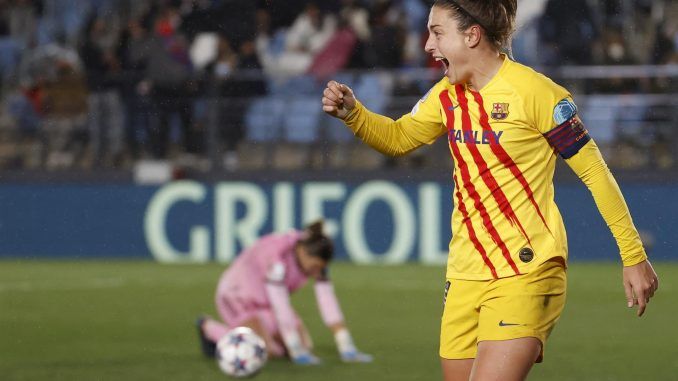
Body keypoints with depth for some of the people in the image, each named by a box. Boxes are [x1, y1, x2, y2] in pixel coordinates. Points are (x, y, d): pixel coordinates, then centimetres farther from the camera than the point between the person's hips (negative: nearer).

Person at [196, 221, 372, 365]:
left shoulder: (314, 257, -16)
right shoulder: (277, 256, -37)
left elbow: (328, 302, -15)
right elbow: (280, 306, -37)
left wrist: (347, 349, -20)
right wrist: (297, 352, -36)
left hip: (265, 302, 7)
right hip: (238, 298, -7)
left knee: (305, 344, -7)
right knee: (274, 350, -24)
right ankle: (210, 328, -4)